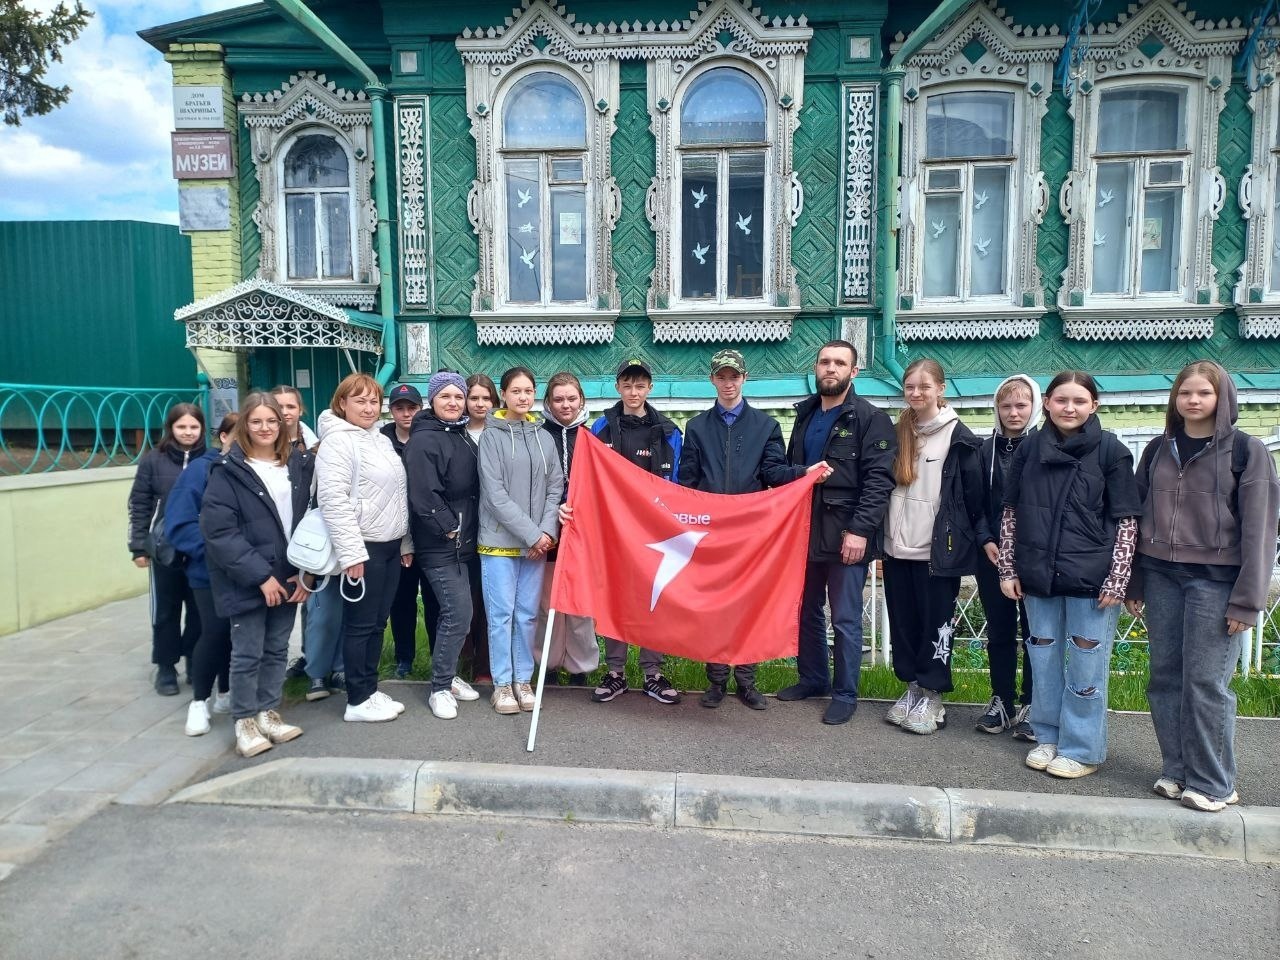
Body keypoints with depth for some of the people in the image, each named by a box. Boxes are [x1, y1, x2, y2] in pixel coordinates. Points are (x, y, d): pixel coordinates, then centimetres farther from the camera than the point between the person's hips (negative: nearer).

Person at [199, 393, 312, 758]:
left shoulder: (299, 465, 5)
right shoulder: (227, 471, -9)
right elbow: (218, 531, -15)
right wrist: (260, 575, -18)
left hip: (288, 578, 4)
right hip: (247, 581, -4)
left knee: (277, 650, 14)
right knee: (247, 654, 5)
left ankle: (269, 713, 28)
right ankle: (245, 721, 20)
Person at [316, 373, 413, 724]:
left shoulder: (381, 441, 15)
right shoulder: (337, 441, -11)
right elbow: (334, 501, -19)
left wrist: (406, 543, 18)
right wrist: (351, 554, -22)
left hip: (391, 546, 8)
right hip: (363, 548, -8)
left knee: (378, 622, 13)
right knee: (361, 625, 0)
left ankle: (370, 689, 24)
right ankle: (357, 701, 10)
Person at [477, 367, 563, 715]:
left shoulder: (544, 437, 9)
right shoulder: (491, 436, -3)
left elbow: (555, 488, 7)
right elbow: (495, 494, -10)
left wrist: (547, 531, -7)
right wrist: (531, 533, -13)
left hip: (537, 542, 3)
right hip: (499, 541, -3)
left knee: (527, 614, 9)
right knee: (501, 614, 1)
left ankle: (523, 680, 20)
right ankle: (502, 683, 13)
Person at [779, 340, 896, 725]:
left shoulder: (871, 419, -5)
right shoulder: (805, 414, 15)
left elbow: (879, 479, -13)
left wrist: (860, 529, -21)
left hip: (846, 535, -6)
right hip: (804, 531, 6)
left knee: (845, 619, 2)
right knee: (806, 612, 16)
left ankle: (845, 694, 16)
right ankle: (812, 678, 32)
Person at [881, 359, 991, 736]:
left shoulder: (958, 436, -5)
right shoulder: (898, 432, 10)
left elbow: (973, 493, -4)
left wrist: (984, 537, -7)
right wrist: (881, 537, 14)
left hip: (938, 549, -5)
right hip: (897, 546, 5)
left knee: (936, 622, 4)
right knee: (903, 621, 11)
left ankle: (932, 696, 16)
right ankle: (912, 686, 25)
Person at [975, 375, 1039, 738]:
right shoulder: (986, 449, 7)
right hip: (992, 555, 3)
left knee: (1035, 631, 3)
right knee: (999, 630, 10)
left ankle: (1030, 706, 14)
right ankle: (1001, 701, 21)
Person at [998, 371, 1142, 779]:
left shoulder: (1111, 451, -4)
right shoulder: (1030, 449, 4)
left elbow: (1126, 521, -3)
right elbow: (1010, 513, 9)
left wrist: (1117, 581, -8)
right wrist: (1008, 569, 5)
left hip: (1092, 578, -3)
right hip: (1039, 576, 3)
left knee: (1086, 666, 4)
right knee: (1044, 661, 13)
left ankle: (1082, 749, 19)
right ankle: (1048, 737, 28)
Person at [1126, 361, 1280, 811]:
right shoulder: (1158, 450, 10)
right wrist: (1134, 582, 9)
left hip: (1215, 579, -4)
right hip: (1161, 575, 4)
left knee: (1206, 682, -3)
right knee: (1165, 677, 8)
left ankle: (1212, 782, 11)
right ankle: (1176, 769, 21)